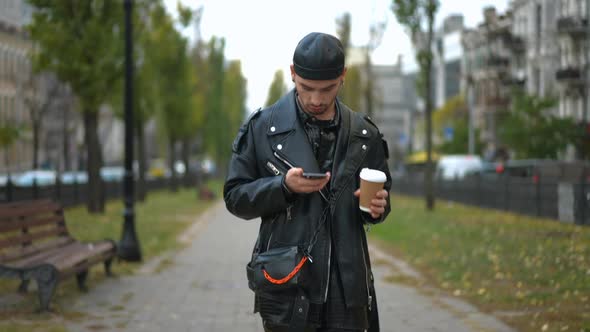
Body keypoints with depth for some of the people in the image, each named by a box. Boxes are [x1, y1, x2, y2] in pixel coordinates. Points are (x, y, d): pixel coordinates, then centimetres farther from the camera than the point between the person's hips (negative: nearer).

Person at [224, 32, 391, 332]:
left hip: (347, 288, 2)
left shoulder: (364, 134, 8)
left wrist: (377, 206, -6)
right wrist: (284, 186, -15)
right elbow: (235, 197, 2)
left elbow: (381, 194, 18)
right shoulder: (262, 128, 0)